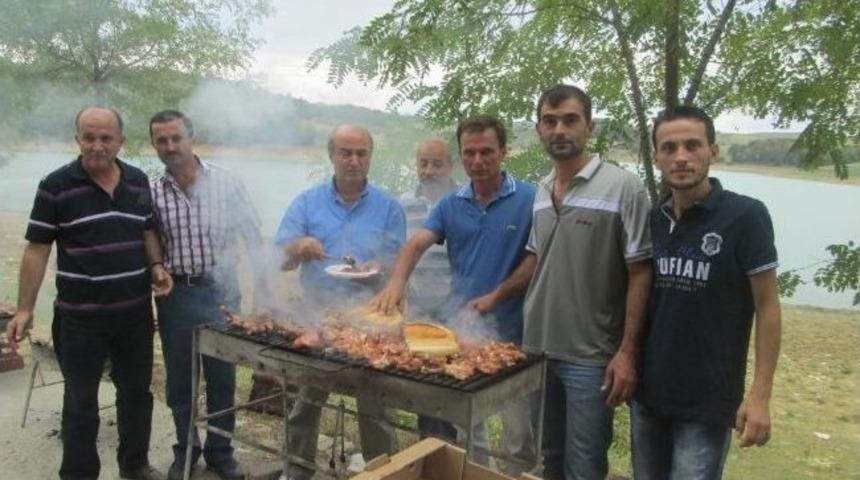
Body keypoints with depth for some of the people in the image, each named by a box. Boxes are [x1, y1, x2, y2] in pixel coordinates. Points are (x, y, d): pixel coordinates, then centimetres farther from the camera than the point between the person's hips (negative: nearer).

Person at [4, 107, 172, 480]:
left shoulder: (138, 181, 3)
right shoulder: (56, 186, -8)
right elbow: (37, 249, -7)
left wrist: (156, 266, -5)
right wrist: (25, 309, -9)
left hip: (135, 312, 4)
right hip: (79, 317, -4)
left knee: (136, 391, 18)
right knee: (81, 403, 8)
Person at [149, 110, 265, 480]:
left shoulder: (226, 183, -5)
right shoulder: (151, 193, -1)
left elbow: (254, 239, 0)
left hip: (220, 292, -1)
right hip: (174, 294, 1)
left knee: (222, 379, 10)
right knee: (179, 380, 14)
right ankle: (185, 449, 34)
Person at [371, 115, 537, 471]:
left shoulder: (529, 199, -7)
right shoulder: (450, 204, 4)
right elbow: (416, 244, -8)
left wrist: (494, 297, -15)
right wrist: (396, 283, -27)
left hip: (511, 329, -3)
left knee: (520, 433, 8)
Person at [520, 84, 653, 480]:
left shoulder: (623, 187, -12)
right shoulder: (542, 190, 7)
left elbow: (640, 273, -12)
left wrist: (627, 352, -15)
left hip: (591, 357, -6)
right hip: (537, 349, 6)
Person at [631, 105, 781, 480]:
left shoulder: (745, 216, -12)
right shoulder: (650, 220, 1)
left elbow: (767, 308, -10)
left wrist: (760, 395, -14)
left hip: (708, 402, -5)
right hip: (648, 394, 5)